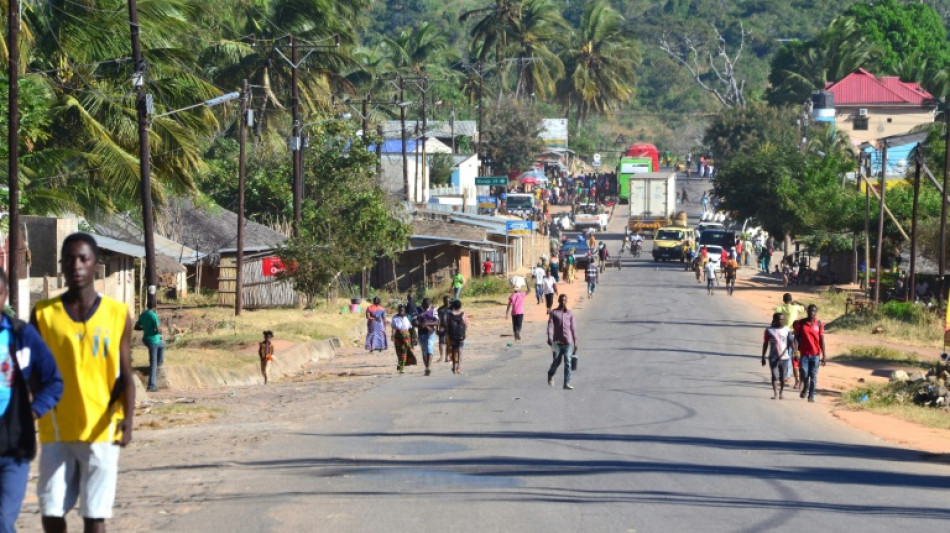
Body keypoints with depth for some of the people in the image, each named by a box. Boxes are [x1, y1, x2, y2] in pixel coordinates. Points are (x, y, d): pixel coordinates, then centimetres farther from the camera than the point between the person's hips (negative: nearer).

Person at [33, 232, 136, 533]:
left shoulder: (118, 314, 2)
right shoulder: (43, 313, 3)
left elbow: (125, 376, 1)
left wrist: (128, 418, -13)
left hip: (101, 431, -1)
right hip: (57, 432, 1)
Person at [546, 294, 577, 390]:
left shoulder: (570, 313, 12)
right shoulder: (554, 313, 7)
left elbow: (573, 328, 13)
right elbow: (550, 326, -4)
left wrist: (575, 342, 10)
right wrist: (550, 338, -18)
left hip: (568, 342, 1)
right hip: (557, 341, -1)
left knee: (568, 362, -9)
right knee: (557, 361, 2)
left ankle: (567, 383, -9)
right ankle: (551, 374, 34)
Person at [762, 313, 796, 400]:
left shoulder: (787, 330, 3)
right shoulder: (769, 330, 1)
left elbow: (791, 342, -3)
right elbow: (765, 344, 6)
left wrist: (794, 351, -18)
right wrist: (763, 357, 6)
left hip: (784, 357, 1)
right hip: (773, 357, -1)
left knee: (782, 377, 8)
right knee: (775, 376, -12)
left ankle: (781, 393, 23)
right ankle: (775, 393, -15)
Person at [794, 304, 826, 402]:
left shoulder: (819, 324, 0)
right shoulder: (801, 323, 0)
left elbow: (822, 340, 1)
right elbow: (797, 338, 2)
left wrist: (823, 356, -2)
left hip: (815, 354, 0)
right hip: (804, 353, 0)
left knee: (813, 376, 2)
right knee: (804, 374, -5)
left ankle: (811, 396, 11)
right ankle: (805, 388, 26)